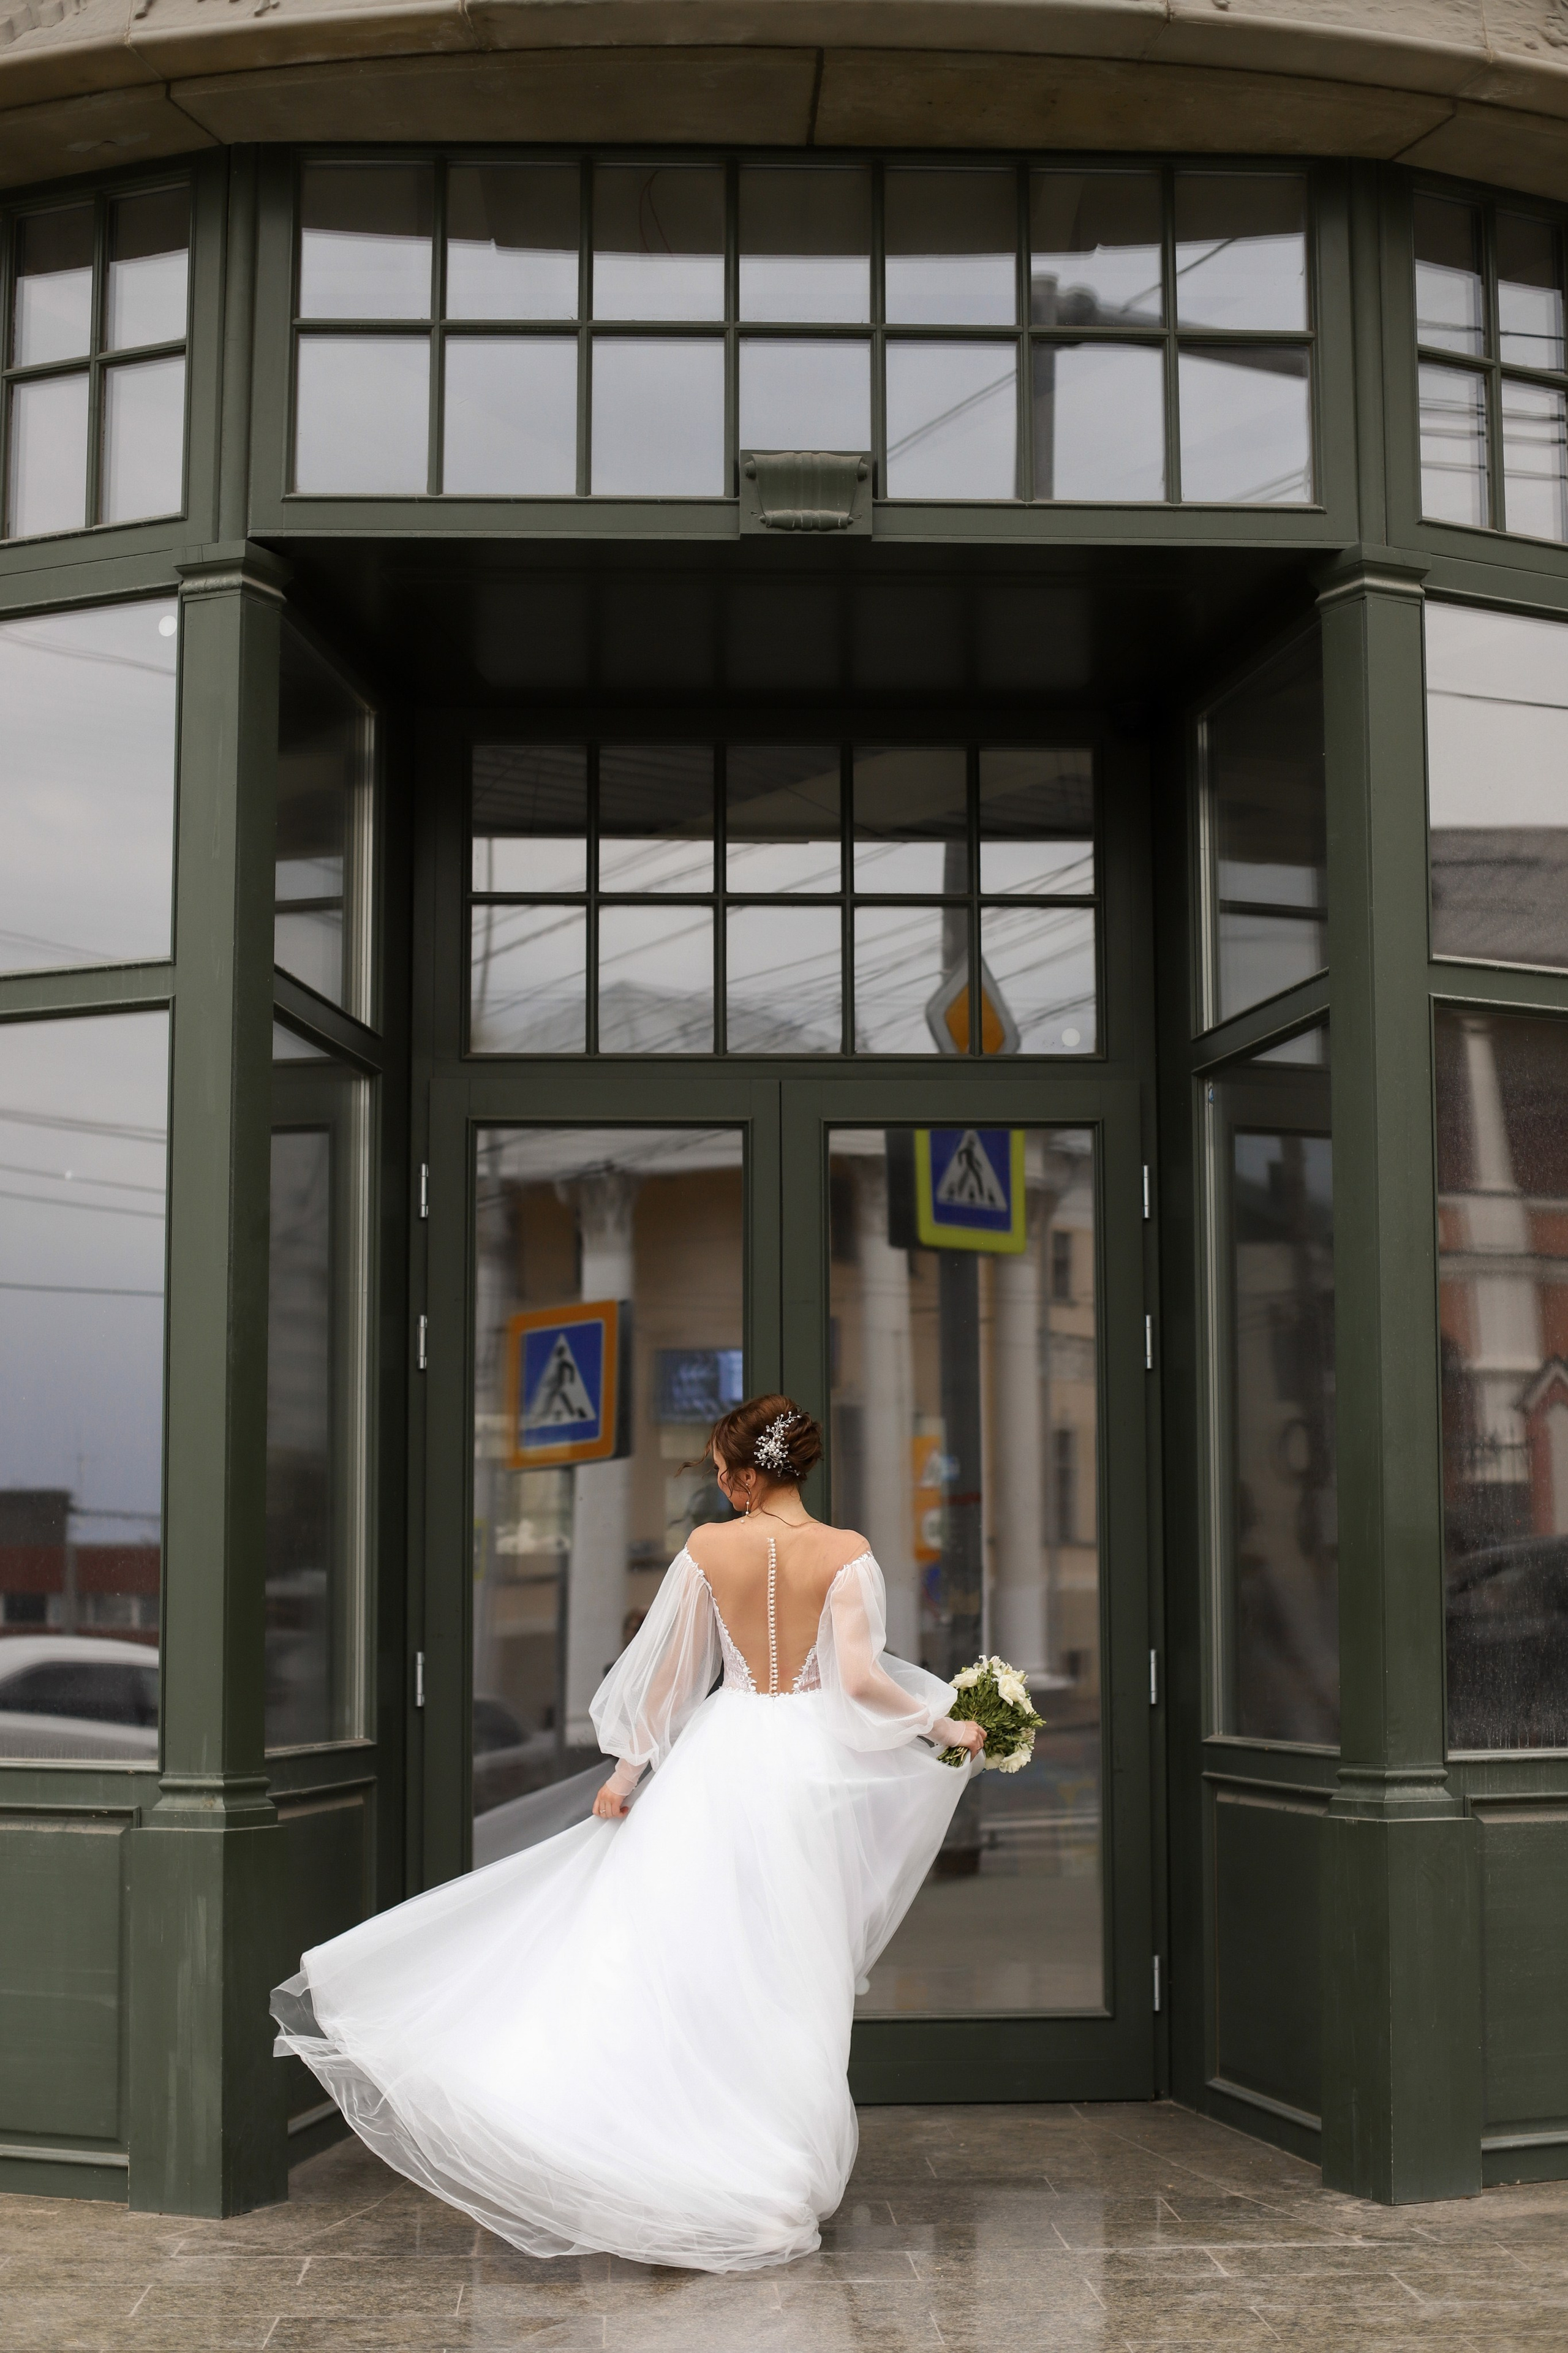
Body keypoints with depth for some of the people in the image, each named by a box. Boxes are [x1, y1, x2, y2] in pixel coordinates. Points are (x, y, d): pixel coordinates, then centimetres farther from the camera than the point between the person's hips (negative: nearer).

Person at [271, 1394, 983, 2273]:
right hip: (808, 1765, 0)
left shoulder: (709, 1546, -3)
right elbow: (860, 1679, -14)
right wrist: (948, 1727, 0)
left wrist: (629, 1767, 11)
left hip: (720, 1753, 1)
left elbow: (667, 1669, 2)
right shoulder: (847, 1553, -7)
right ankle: (779, 2183, 13)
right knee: (787, 1976, 7)